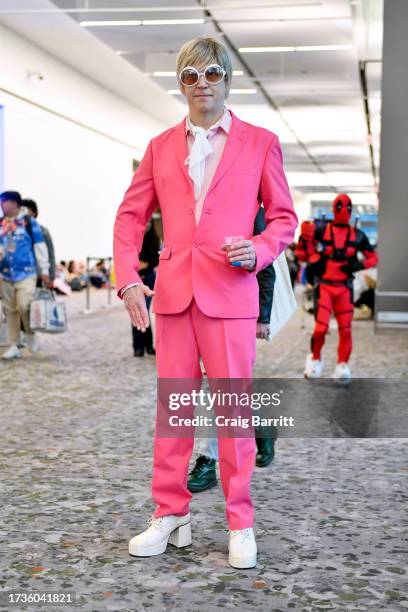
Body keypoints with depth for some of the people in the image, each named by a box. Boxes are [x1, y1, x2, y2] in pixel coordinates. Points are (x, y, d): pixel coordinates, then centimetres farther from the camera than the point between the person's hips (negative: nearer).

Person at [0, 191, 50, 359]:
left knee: (24, 306, -16)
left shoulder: (29, 222, -3)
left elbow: (40, 246, -1)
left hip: (26, 273, -5)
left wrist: (44, 270, -1)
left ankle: (30, 334, 11)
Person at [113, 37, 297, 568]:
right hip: (172, 292, 3)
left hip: (231, 294, -3)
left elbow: (284, 217, 8)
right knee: (173, 407, 8)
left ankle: (241, 525, 12)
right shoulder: (161, 147, 13)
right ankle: (171, 516, 19)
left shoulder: (261, 143, 6)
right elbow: (130, 216, 13)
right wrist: (128, 279, 0)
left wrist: (259, 251, -12)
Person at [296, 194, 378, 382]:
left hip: (344, 288, 3)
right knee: (321, 328, -12)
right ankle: (315, 358, 13)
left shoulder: (357, 235, 8)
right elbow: (302, 253, 6)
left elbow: (372, 257, 15)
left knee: (345, 330, -1)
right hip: (324, 286, -3)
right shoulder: (321, 230, 0)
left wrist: (359, 265, -4)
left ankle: (342, 366, 11)